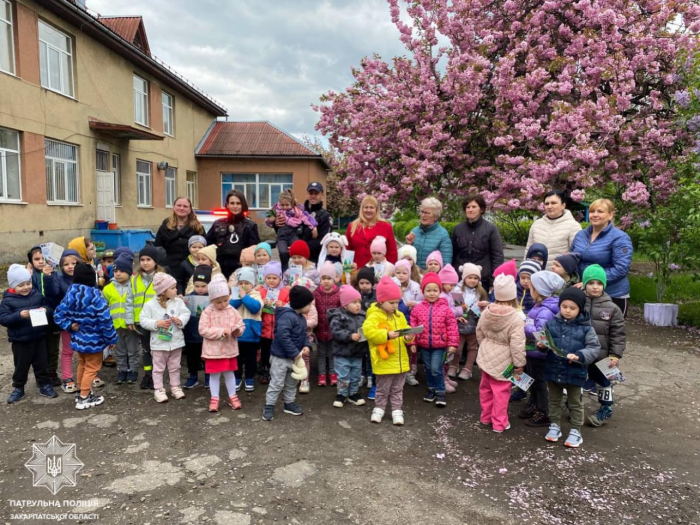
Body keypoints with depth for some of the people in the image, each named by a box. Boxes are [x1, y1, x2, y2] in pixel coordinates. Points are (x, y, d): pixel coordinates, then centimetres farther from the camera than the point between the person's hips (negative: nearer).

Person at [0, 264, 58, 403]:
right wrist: (19, 315, -28)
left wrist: (46, 310, -18)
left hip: (40, 337, 2)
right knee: (21, 366, 12)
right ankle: (18, 388, 29)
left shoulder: (37, 295, 1)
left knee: (42, 364, 13)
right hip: (20, 340, -2)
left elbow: (50, 307, 5)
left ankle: (45, 385, 26)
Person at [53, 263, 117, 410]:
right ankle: (84, 399, 9)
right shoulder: (95, 297, -24)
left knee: (82, 365, 24)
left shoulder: (69, 295, -3)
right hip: (93, 340, -7)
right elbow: (105, 320, -23)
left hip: (78, 338, 7)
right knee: (91, 368, 6)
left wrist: (69, 325, -2)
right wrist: (111, 339, -14)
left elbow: (58, 314, 1)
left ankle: (83, 392, 36)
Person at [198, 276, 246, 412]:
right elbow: (203, 330, -17)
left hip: (229, 349, 3)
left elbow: (241, 325, 5)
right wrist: (221, 331, -22)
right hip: (213, 350, -3)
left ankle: (232, 397, 27)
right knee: (214, 375, 8)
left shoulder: (232, 311, -1)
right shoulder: (207, 312, -11)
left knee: (229, 373, 15)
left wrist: (238, 330, -19)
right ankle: (214, 398, 21)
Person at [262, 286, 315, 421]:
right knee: (276, 383, 0)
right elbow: (282, 336, -32)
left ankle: (289, 403, 36)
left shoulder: (302, 318, 8)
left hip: (294, 357, 9)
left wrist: (307, 346, -5)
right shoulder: (287, 316, -25)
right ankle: (269, 406, 13)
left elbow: (304, 335, 17)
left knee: (292, 383, 21)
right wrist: (294, 353, -27)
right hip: (280, 356, -9)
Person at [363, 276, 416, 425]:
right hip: (384, 361, -5)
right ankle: (379, 409, 28)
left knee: (397, 389, 16)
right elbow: (368, 330, -27)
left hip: (400, 361, 6)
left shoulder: (400, 315, 7)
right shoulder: (375, 316, -14)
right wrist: (386, 335, -31)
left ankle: (397, 411, 26)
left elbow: (406, 329, 12)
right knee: (383, 389, 10)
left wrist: (409, 337, -10)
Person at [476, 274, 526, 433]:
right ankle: (499, 423, 16)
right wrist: (519, 364, -10)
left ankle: (486, 416, 35)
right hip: (503, 361, -6)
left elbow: (479, 334, 8)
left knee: (486, 388, 19)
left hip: (486, 356, 6)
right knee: (500, 392, 6)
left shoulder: (486, 312, -5)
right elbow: (517, 344, -22)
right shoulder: (516, 318, -22)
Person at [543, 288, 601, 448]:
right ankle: (555, 426, 35)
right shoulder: (551, 323, -4)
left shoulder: (586, 328, -9)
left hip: (574, 372, -2)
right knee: (554, 400, 18)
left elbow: (595, 349, -9)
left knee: (575, 403, 14)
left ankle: (576, 431, 28)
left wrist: (579, 356, -24)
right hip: (553, 370, 2)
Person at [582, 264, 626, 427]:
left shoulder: (612, 308, -8)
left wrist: (615, 355, -9)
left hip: (601, 356, -1)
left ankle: (606, 409, 36)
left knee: (603, 382, 16)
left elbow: (618, 334, -4)